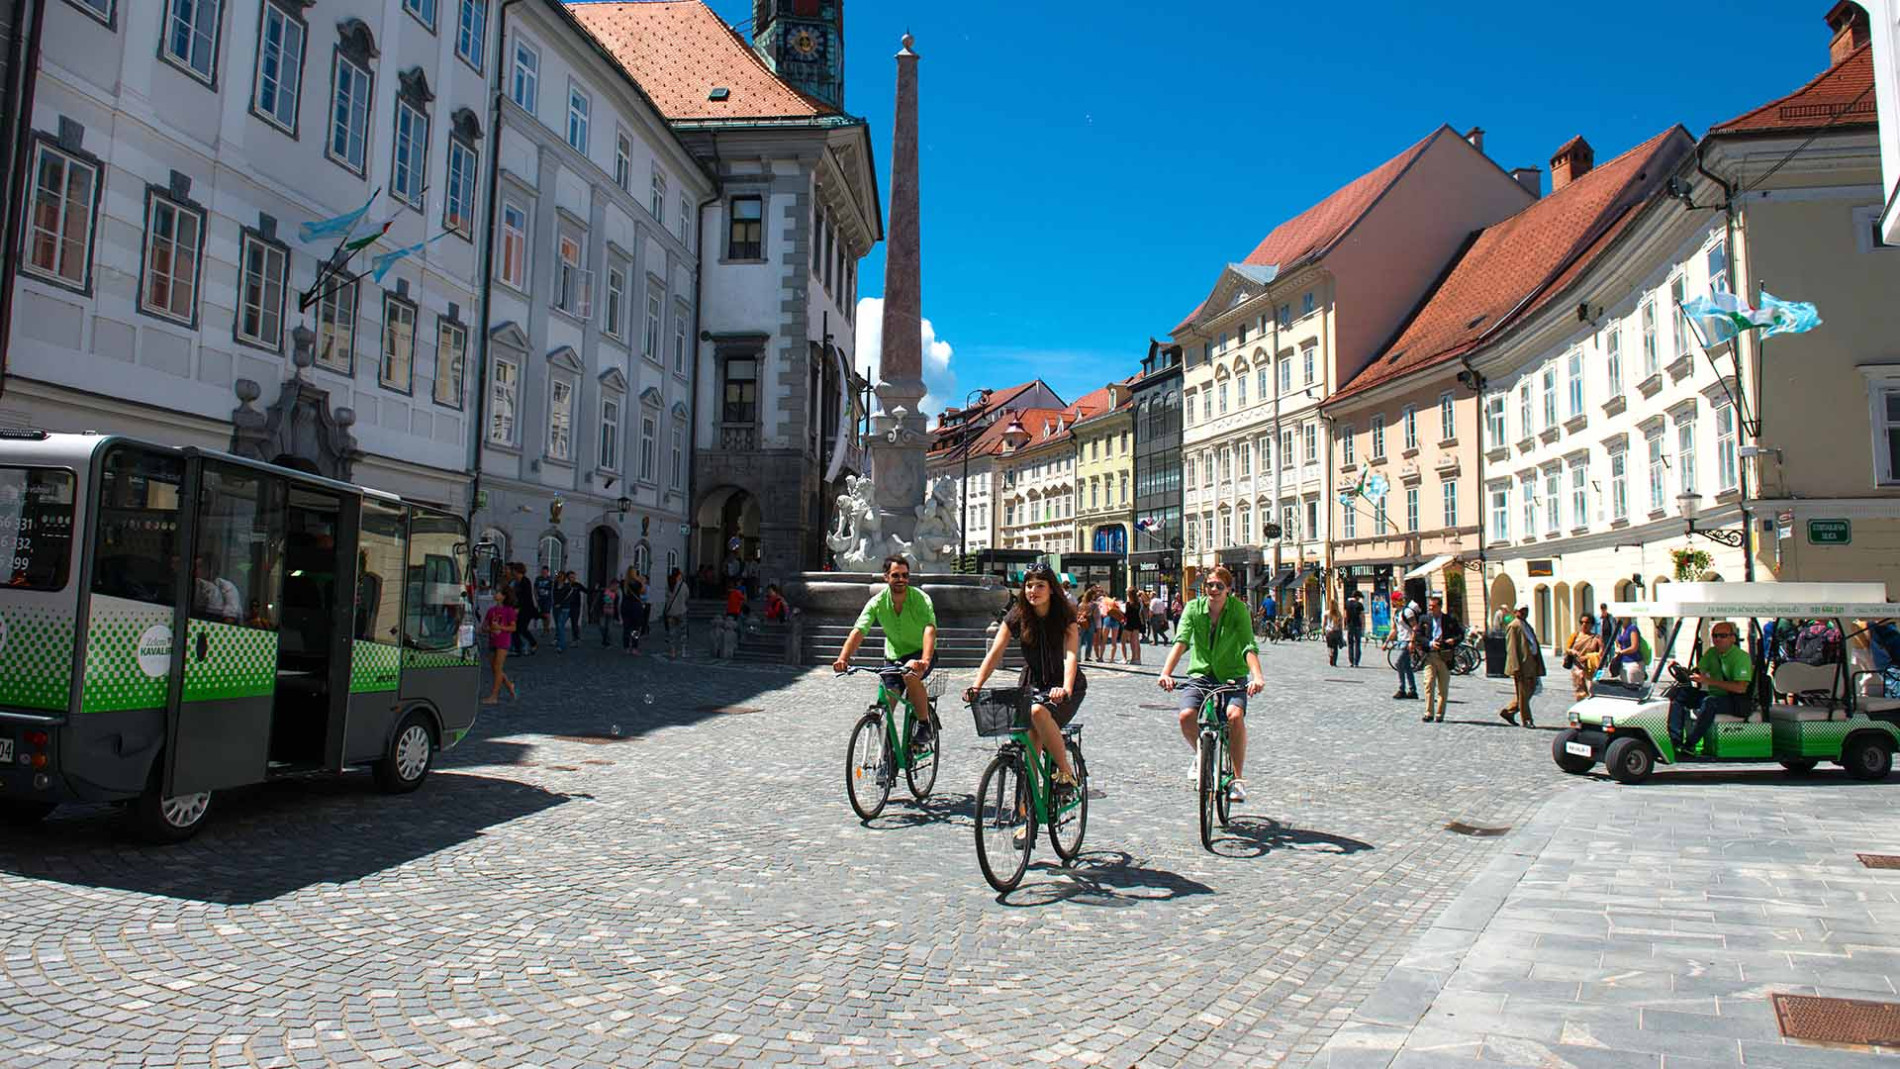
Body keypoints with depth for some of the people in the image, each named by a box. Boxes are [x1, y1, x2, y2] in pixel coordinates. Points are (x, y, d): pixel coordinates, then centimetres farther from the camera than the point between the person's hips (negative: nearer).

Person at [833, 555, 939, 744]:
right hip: (893, 656, 4)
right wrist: (843, 659, -40)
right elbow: (858, 631, -23)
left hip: (920, 652, -3)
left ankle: (926, 721, -15)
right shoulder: (878, 602, -14)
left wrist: (924, 661, -53)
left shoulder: (920, 598, -21)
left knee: (910, 675, -36)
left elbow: (930, 629, -36)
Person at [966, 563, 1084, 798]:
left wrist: (1066, 689, -44)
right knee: (1031, 738, -16)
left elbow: (1071, 655, -26)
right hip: (1033, 685, 3)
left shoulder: (1065, 616, -13)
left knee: (1039, 713, -32)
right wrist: (976, 687, -25)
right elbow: (994, 653, -11)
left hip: (1063, 687, -3)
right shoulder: (1017, 616, -5)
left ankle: (1066, 772, -17)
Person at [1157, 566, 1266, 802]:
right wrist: (1166, 673, -34)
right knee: (1186, 716, -24)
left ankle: (1237, 778, -10)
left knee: (1235, 715, -29)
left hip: (1232, 676, -1)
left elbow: (1249, 646, -20)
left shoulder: (1238, 609, -9)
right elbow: (1181, 641, -19)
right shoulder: (1194, 608, -6)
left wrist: (1257, 676, -38)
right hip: (1201, 674, 1)